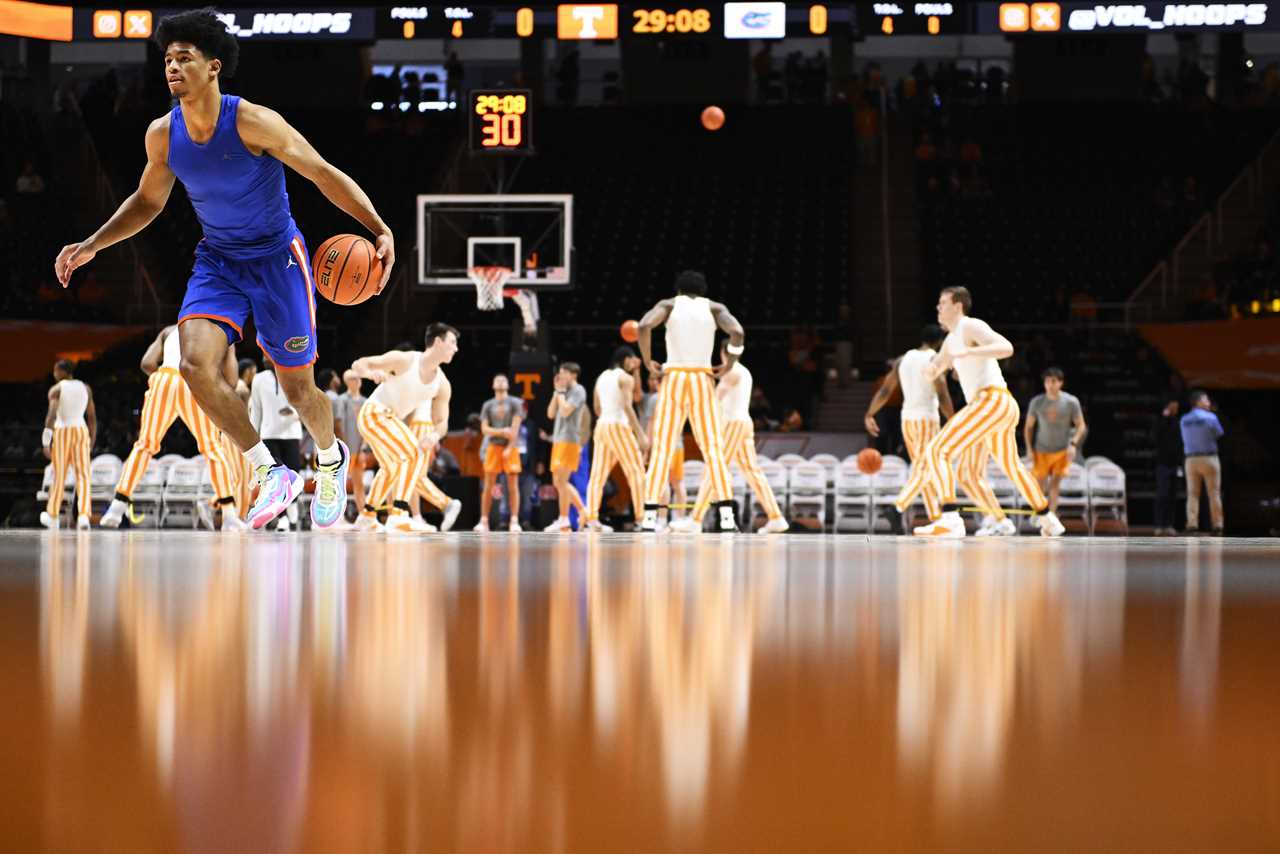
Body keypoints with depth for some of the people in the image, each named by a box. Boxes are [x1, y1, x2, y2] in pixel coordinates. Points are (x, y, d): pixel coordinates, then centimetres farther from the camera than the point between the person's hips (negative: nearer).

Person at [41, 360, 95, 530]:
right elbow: (92, 417, 9)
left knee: (59, 476, 10)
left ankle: (52, 516, 25)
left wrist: (46, 441, -17)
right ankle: (83, 516, -22)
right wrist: (92, 440, 18)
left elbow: (51, 414, -16)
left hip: (61, 432, -2)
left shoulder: (56, 389, -5)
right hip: (81, 431, 2)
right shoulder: (86, 388, 8)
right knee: (82, 476, -4)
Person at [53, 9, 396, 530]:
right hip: (217, 261, 4)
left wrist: (379, 230, -28)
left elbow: (325, 175, -17)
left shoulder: (254, 123, -22)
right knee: (196, 365, -21)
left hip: (276, 257, -4)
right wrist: (91, 246, 3)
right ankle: (270, 474, -5)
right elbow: (148, 201, 12)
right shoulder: (162, 135, -7)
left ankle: (331, 459, 39)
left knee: (297, 388, 3)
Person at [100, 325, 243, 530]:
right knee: (213, 448, 14)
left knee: (145, 444, 15)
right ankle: (229, 517, 7)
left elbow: (147, 363, 15)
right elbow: (230, 379, 14)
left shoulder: (170, 331, 30)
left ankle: (117, 508, 6)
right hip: (195, 384, -1)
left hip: (164, 378, 1)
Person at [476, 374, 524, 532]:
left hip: (511, 447, -2)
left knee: (513, 485, -7)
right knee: (488, 485, -3)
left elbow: (515, 427, -3)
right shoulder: (488, 405, 12)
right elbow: (484, 429, 4)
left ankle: (514, 521, -8)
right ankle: (484, 521, -1)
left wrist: (509, 448, -13)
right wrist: (502, 432, -12)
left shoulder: (515, 403, 5)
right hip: (493, 446, 2)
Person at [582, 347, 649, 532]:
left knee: (598, 475, 4)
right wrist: (641, 434, -18)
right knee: (636, 472, -3)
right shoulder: (626, 378, -6)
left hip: (601, 426, 7)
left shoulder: (602, 377, 16)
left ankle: (591, 519, -3)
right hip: (619, 427, -7)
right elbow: (628, 406, -16)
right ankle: (642, 518, -9)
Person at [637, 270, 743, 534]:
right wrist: (729, 364, 3)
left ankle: (650, 517, -5)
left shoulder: (669, 304, 8)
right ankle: (727, 517, -7)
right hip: (702, 380, 0)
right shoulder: (714, 308, 9)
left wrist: (648, 361, -2)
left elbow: (644, 326, -12)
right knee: (713, 447, 3)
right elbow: (737, 333, -10)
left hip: (673, 378, 0)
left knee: (662, 447, 2)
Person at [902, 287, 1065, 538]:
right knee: (1011, 466, 27)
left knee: (937, 451, -18)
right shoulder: (952, 338, 23)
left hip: (992, 401, -11)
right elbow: (931, 374, 30)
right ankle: (1048, 521, 38)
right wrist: (932, 368, 5)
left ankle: (950, 520, -32)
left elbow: (1006, 348, -21)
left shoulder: (971, 327, -6)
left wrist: (968, 352, -32)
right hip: (1003, 406, 11)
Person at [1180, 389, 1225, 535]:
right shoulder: (1210, 418, -8)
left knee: (1192, 494, 4)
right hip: (1209, 458, -3)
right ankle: (1217, 525, 0)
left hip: (1190, 460, 3)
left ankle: (1192, 524, -7)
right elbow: (1219, 434, 5)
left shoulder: (1184, 420, 5)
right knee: (1214, 493, 2)